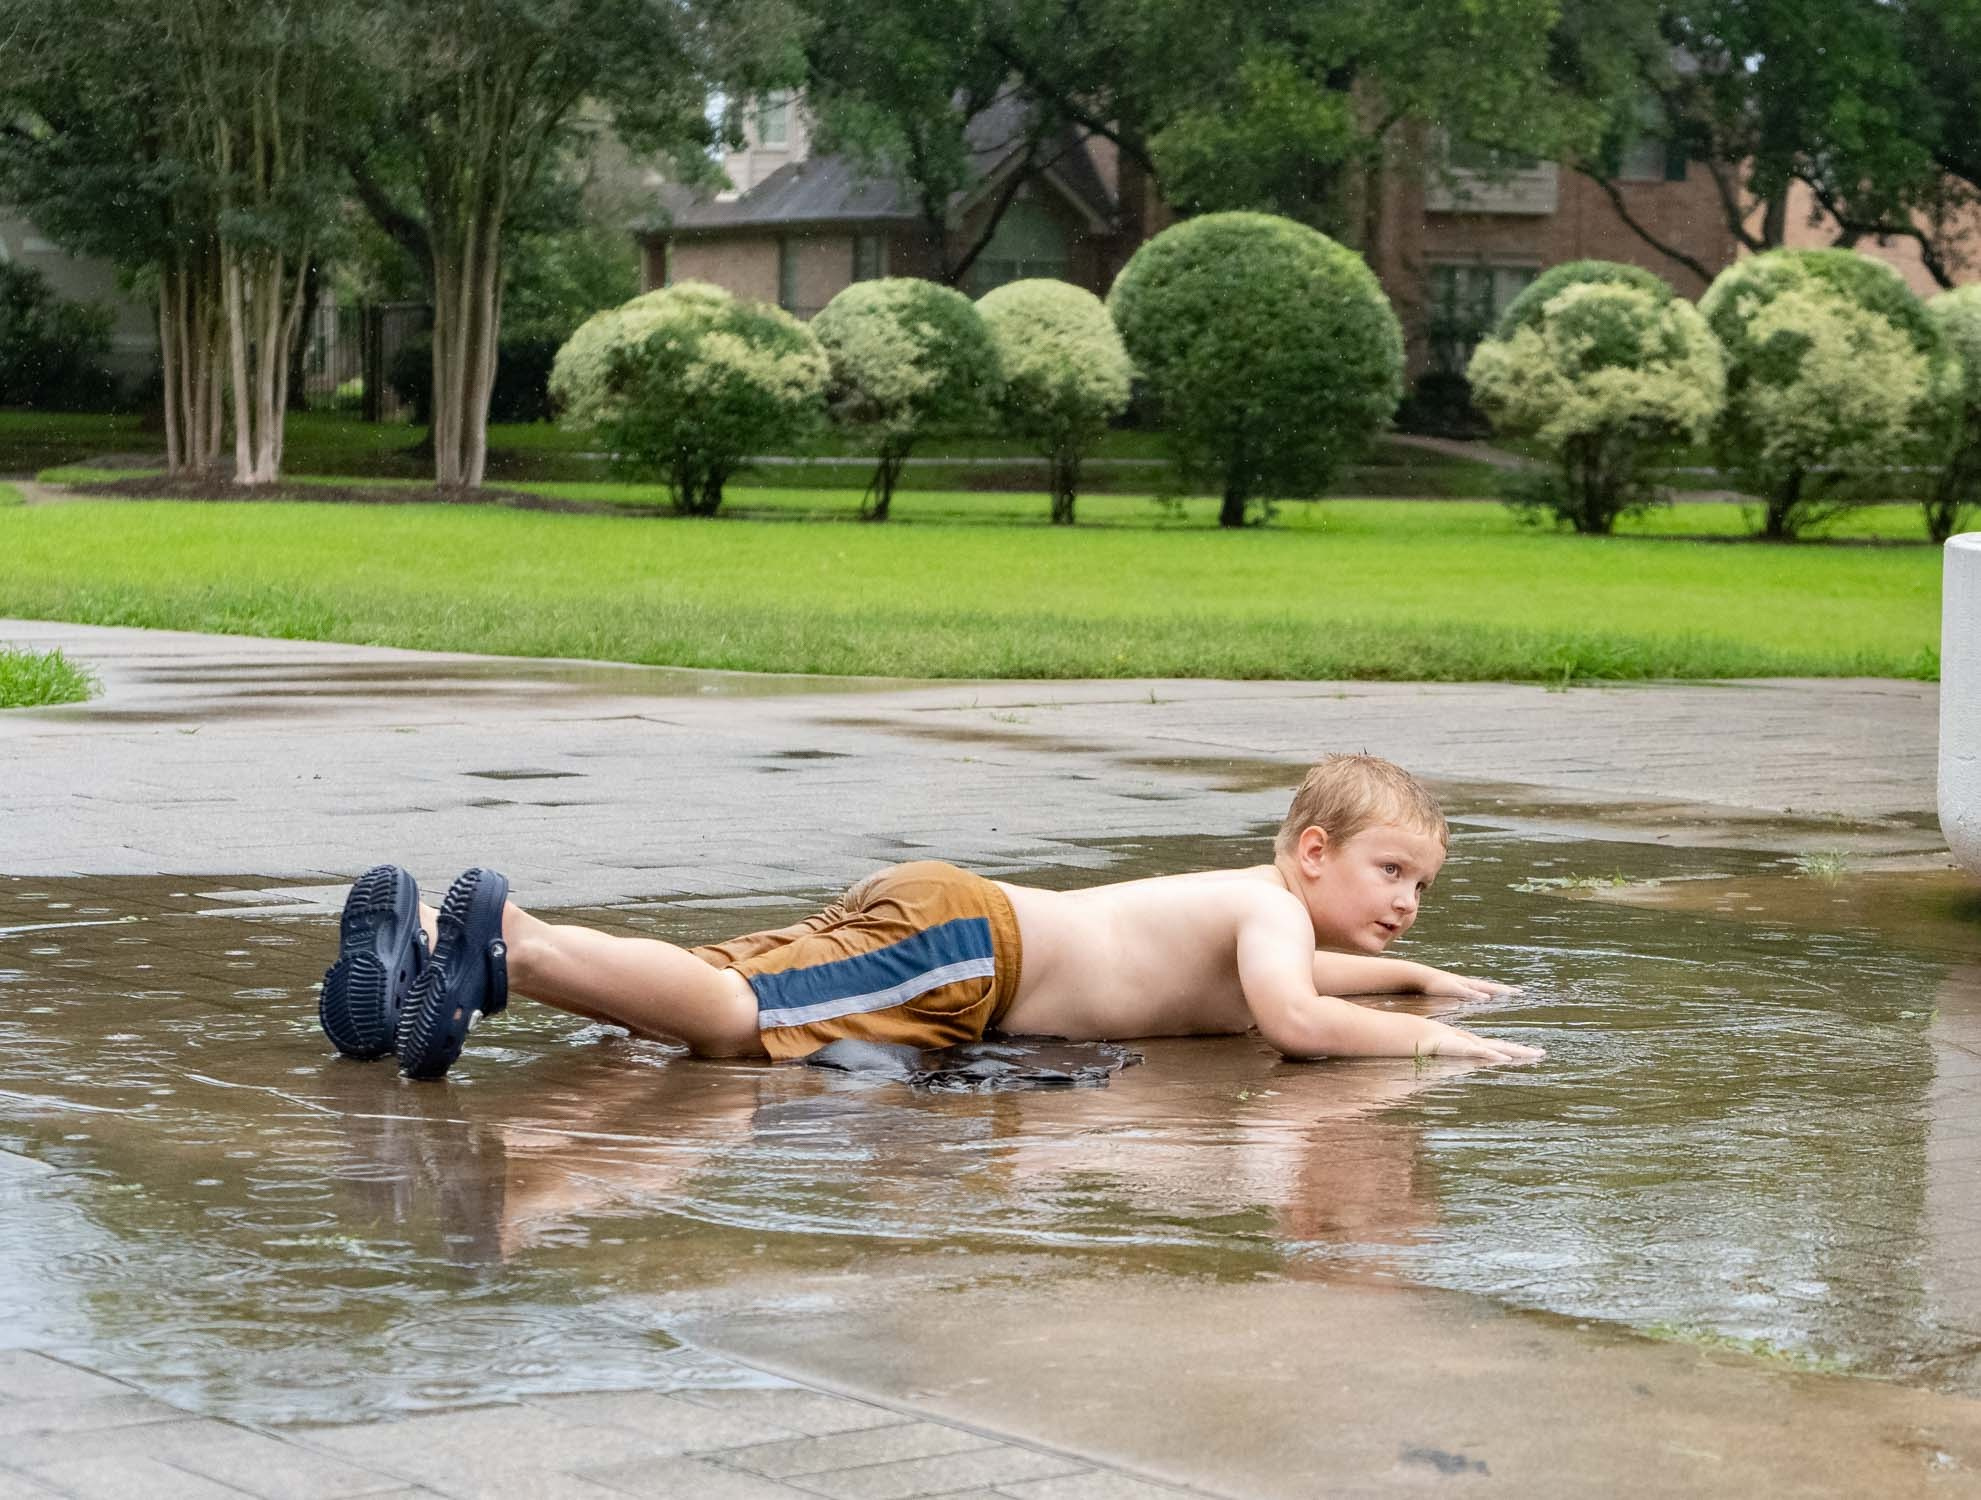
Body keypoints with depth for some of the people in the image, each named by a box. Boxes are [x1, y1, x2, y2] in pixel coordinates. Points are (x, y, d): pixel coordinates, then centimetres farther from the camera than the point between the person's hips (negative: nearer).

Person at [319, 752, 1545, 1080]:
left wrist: (1412, 974, 49)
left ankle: (437, 944, -9)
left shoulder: (1265, 907, 26)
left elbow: (1297, 975, 51)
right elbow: (1292, 1018, -24)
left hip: (937, 921, 8)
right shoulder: (1271, 907, -3)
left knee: (713, 995, 0)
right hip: (959, 938, -8)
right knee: (729, 1018, -27)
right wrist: (1435, 1042, -12)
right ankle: (505, 944, -38)